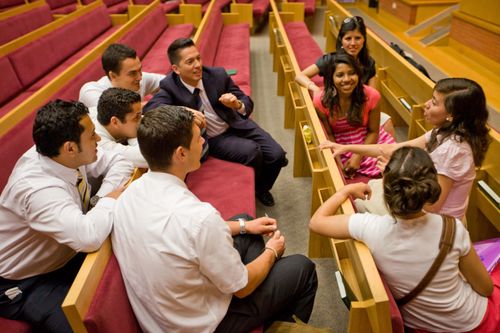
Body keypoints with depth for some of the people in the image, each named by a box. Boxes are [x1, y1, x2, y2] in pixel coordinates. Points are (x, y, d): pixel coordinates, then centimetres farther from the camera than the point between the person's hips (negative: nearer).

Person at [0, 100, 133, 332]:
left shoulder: (63, 156, -12)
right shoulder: (37, 189, -35)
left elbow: (117, 163, 1)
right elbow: (89, 238, -46)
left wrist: (104, 195, -17)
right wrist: (109, 200, -27)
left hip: (66, 256, 7)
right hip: (27, 284, -7)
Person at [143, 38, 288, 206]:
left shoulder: (218, 74, -10)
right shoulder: (170, 87, -15)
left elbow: (247, 102, -3)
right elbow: (149, 110, -33)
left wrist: (238, 104, -28)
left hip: (236, 124, 4)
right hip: (211, 139, -3)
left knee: (277, 155, -9)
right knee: (252, 151, -28)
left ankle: (261, 189, 23)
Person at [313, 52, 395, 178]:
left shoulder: (371, 96, -15)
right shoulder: (321, 101, -18)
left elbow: (373, 131, -6)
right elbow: (328, 134, -8)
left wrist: (358, 157, -17)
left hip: (368, 141, 3)